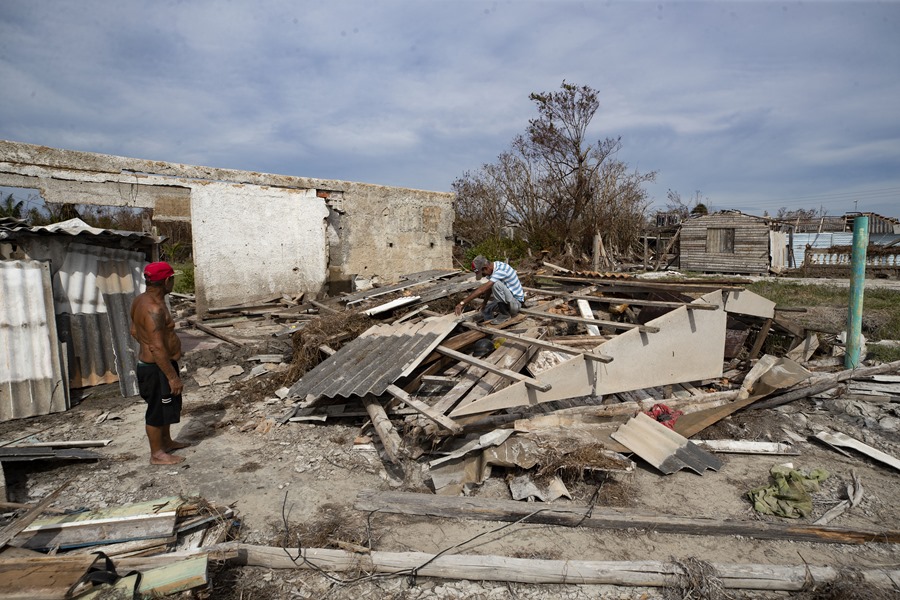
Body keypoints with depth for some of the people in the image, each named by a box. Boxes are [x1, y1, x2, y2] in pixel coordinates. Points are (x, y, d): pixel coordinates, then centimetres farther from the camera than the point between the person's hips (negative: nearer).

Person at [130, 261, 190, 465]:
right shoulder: (154, 308, -28)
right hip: (157, 368, -10)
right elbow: (157, 348, -30)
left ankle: (166, 442, 39)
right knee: (157, 409, 5)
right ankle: (156, 454, 20)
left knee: (167, 405, 23)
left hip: (149, 363, 10)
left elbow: (134, 331, 18)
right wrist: (172, 377, -26)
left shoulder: (141, 300, 5)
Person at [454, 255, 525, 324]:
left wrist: (462, 303, -38)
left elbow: (482, 289, -37)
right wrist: (484, 304, 6)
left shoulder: (500, 270, -30)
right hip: (508, 301, 9)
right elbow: (489, 288, 10)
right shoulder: (493, 268, -2)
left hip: (516, 302, -9)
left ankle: (505, 314, -16)